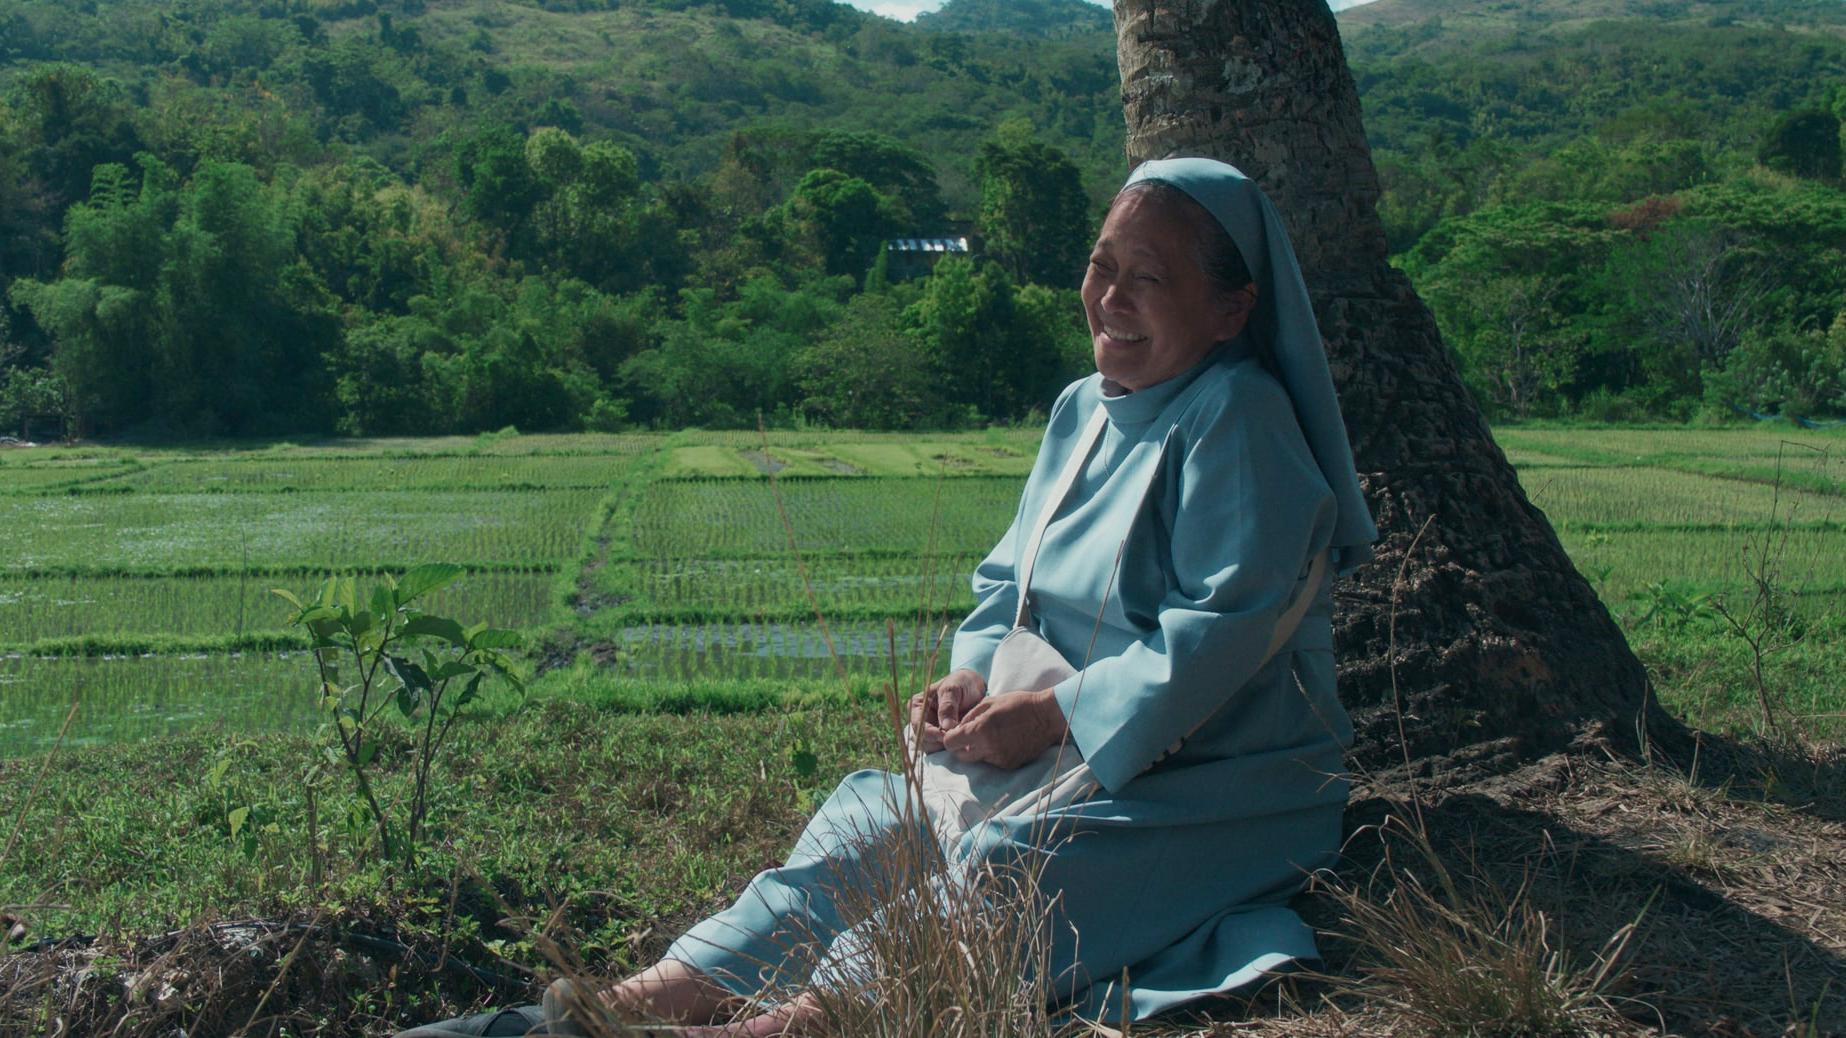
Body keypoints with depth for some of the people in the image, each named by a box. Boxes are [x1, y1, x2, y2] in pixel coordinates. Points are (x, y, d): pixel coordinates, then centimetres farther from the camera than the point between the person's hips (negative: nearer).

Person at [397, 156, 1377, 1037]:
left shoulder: (1238, 417, -14)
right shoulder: (1081, 409, 11)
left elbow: (1224, 627, -21)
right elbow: (1005, 581, 16)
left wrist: (1048, 715, -20)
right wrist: (974, 676, -5)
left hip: (1223, 786, -7)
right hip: (1077, 753, 7)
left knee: (1003, 863, -30)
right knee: (866, 814, -9)